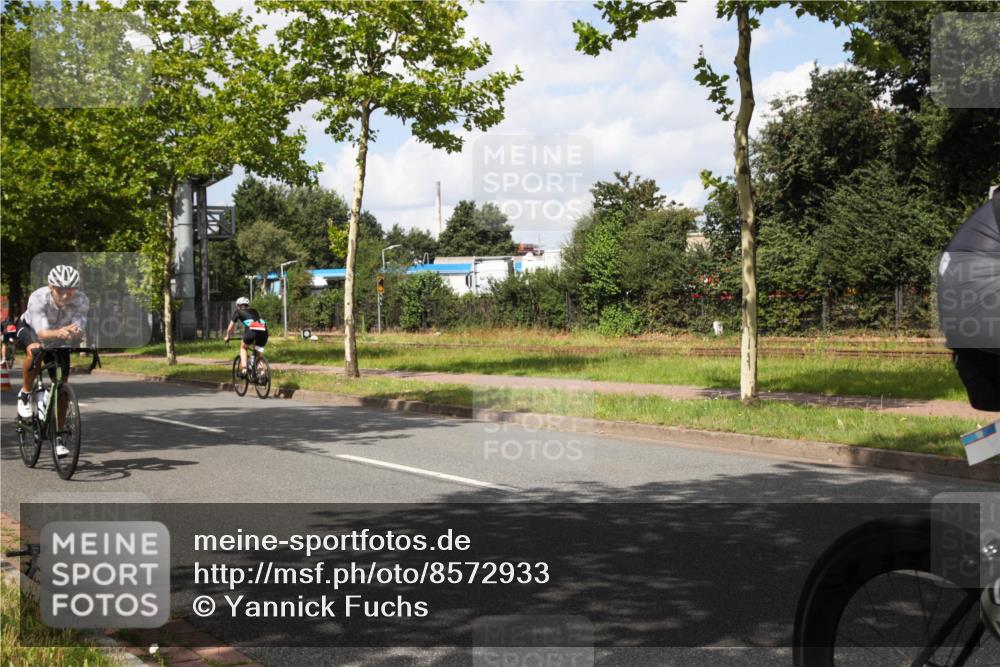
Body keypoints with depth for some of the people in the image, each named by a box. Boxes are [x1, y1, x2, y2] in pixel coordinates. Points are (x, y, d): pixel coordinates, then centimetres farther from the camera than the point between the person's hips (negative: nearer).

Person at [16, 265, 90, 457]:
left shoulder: (81, 301, -31)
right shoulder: (38, 298, -37)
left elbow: (79, 333, -39)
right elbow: (42, 333, -47)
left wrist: (75, 332, -62)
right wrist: (58, 333, -67)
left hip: (58, 340, 3)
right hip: (30, 330, -3)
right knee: (35, 351, -38)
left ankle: (57, 437, 9)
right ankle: (24, 394, -13)